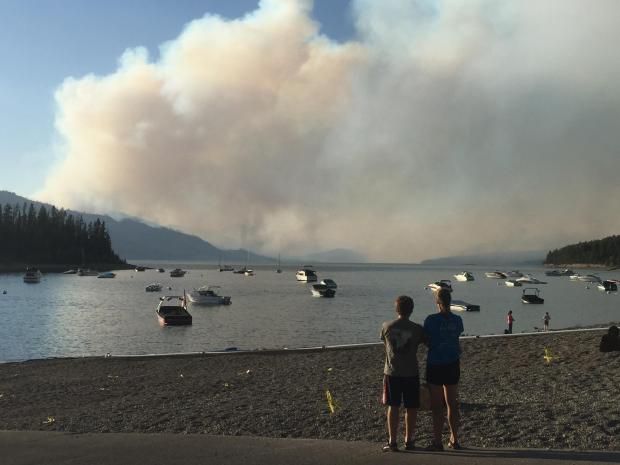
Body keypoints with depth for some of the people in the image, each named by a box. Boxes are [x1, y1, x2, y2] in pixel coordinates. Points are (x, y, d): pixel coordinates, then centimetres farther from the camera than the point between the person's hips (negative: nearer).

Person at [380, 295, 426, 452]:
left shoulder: (387, 326, -5)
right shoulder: (417, 329, -9)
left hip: (391, 372, 1)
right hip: (411, 373, -1)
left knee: (393, 407, 9)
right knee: (411, 408, 11)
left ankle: (392, 442, 10)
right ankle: (409, 441, 20)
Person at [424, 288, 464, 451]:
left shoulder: (431, 320, -14)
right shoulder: (457, 320, -1)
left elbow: (427, 342, -11)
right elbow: (458, 334, 11)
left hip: (435, 365, -5)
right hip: (453, 364, 5)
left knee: (437, 406, 3)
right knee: (452, 403, 15)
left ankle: (437, 442, 7)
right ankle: (454, 439, 23)